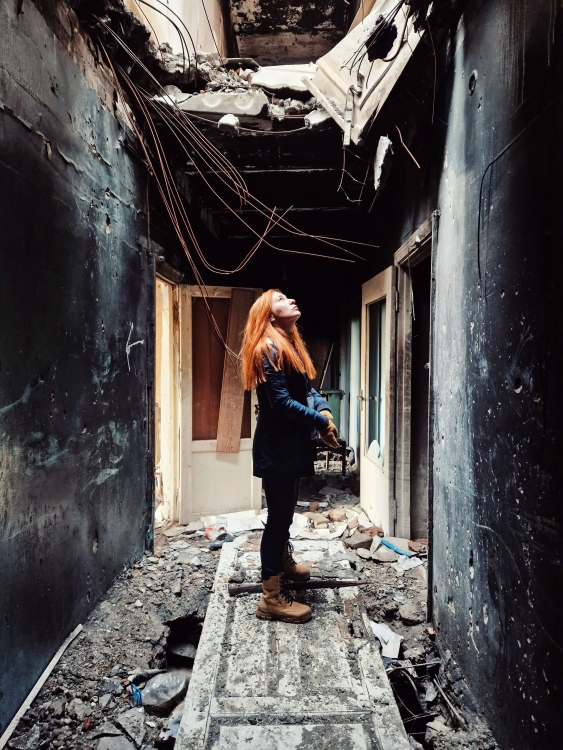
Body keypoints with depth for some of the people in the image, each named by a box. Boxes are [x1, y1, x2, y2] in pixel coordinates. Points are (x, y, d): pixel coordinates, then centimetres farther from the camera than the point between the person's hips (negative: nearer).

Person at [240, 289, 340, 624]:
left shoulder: (292, 345, 14)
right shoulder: (267, 349, -17)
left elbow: (307, 388, 12)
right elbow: (282, 402, -23)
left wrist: (324, 408, -7)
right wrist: (321, 421, -15)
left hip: (292, 444, 10)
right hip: (277, 447, -10)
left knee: (286, 510, 24)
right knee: (279, 514, -3)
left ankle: (284, 562, 45)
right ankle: (273, 598, 7)